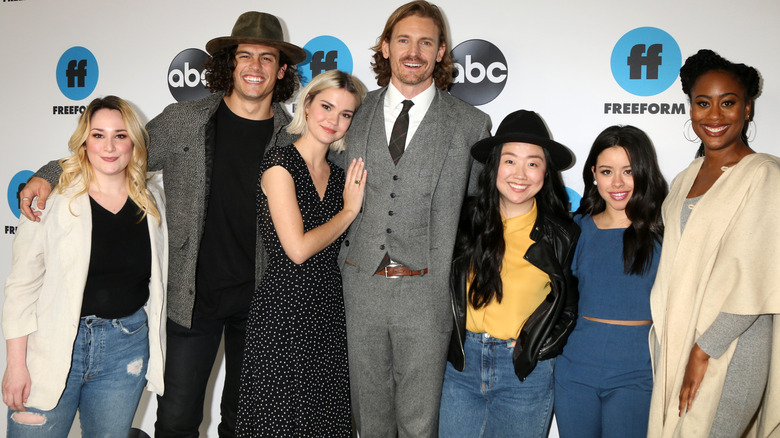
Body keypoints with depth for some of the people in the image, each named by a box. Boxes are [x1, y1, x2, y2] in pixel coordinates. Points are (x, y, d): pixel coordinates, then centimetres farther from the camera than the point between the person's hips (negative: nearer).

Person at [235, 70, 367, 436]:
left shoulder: (339, 175, 11)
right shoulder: (280, 163, -9)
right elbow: (298, 248, -17)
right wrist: (349, 210, -7)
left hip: (330, 309, 7)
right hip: (285, 307, -6)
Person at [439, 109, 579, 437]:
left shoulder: (563, 235, -5)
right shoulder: (467, 219, -3)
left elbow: (570, 305, 5)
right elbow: (446, 287, 10)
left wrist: (536, 348, -3)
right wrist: (454, 342, 3)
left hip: (526, 372, -1)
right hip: (462, 362, 1)